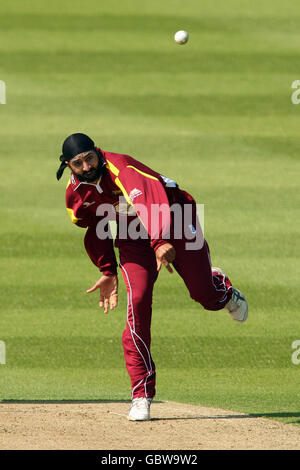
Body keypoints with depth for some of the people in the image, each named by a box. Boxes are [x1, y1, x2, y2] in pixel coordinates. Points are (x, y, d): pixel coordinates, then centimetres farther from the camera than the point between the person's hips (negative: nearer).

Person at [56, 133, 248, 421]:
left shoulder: (120, 168, -35)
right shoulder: (76, 195, -12)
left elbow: (150, 201, -53)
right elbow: (95, 231, 9)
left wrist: (162, 243, -69)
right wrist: (107, 271, 7)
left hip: (173, 218, -4)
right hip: (132, 234, 4)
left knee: (204, 294, -7)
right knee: (138, 303, -15)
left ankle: (223, 289, 37)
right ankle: (141, 396, -10)